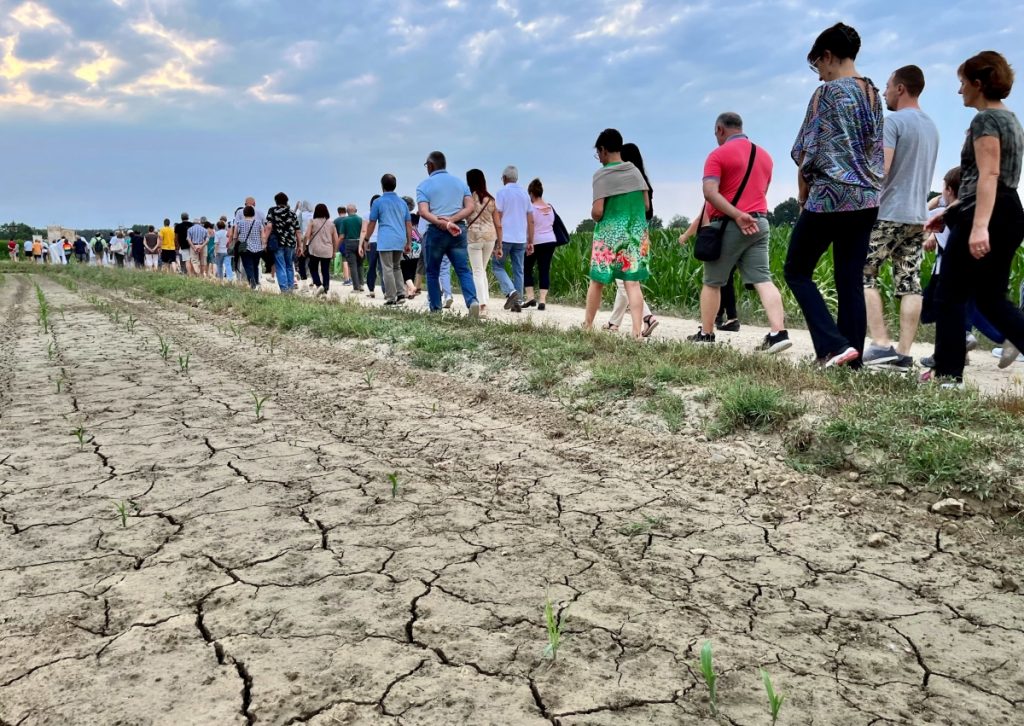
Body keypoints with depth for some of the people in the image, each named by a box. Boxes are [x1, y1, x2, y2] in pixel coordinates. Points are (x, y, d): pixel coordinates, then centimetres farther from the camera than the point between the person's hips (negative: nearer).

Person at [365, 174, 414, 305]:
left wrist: (366, 239, 11)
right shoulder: (402, 202, 14)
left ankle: (391, 298, -4)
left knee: (388, 269, -2)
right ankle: (401, 294, 6)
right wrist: (409, 243, 16)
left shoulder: (378, 202, 0)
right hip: (400, 240, 5)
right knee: (397, 267, 18)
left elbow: (372, 223, 1)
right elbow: (409, 224, 13)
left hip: (385, 241, -5)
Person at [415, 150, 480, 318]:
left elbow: (424, 212, -15)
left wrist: (444, 224, -20)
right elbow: (470, 208, 0)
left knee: (432, 273, 11)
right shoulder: (460, 183, 12)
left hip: (435, 232, -3)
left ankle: (436, 309, 13)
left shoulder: (424, 185, 1)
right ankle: (472, 301, -22)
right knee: (464, 270, 1)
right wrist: (451, 220, -9)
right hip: (459, 231, 3)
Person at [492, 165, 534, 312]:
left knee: (497, 266, 7)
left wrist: (497, 242, -8)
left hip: (505, 238, -5)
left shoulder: (502, 192, -4)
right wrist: (530, 241, 14)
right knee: (518, 270, 7)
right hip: (521, 239, 5)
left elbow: (498, 218, -9)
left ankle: (511, 291, -14)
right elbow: (531, 220, 11)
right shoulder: (525, 194, 12)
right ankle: (518, 302, 4)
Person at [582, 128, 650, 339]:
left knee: (597, 281, 10)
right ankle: (637, 332, -11)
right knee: (632, 283, -1)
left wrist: (594, 217, 8)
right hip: (636, 232, 4)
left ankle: (587, 326, 22)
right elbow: (646, 204, 9)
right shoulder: (635, 171, 8)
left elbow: (597, 212, -14)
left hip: (610, 233, -4)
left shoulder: (602, 175, -8)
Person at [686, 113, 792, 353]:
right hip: (759, 222, 6)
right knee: (763, 279, -3)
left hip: (728, 225, -5)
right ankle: (778, 333, -16)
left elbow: (710, 192, -20)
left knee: (712, 283, 8)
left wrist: (737, 215, -22)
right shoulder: (764, 155, 17)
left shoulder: (719, 154, -5)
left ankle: (705, 335, 14)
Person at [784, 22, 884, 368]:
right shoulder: (874, 95, 13)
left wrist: (803, 192, 5)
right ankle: (853, 361, 9)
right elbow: (876, 151, 16)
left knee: (796, 272, 6)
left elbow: (806, 152, -8)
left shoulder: (826, 93, -9)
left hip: (829, 197, -7)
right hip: (866, 200, 7)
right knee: (851, 282, 8)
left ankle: (835, 345, -7)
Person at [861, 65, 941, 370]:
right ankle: (904, 353, 2)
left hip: (889, 214, -8)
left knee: (863, 274, -1)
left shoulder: (893, 121, -8)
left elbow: (880, 171, -17)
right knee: (910, 284, 3)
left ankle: (881, 344, -10)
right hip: (918, 216, 8)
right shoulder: (931, 127, 19)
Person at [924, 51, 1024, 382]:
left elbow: (989, 175, -22)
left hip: (985, 217, -10)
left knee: (950, 296, 0)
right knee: (991, 298, 13)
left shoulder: (985, 119, -10)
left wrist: (979, 226, -30)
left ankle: (948, 373, 5)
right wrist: (950, 212, 26)